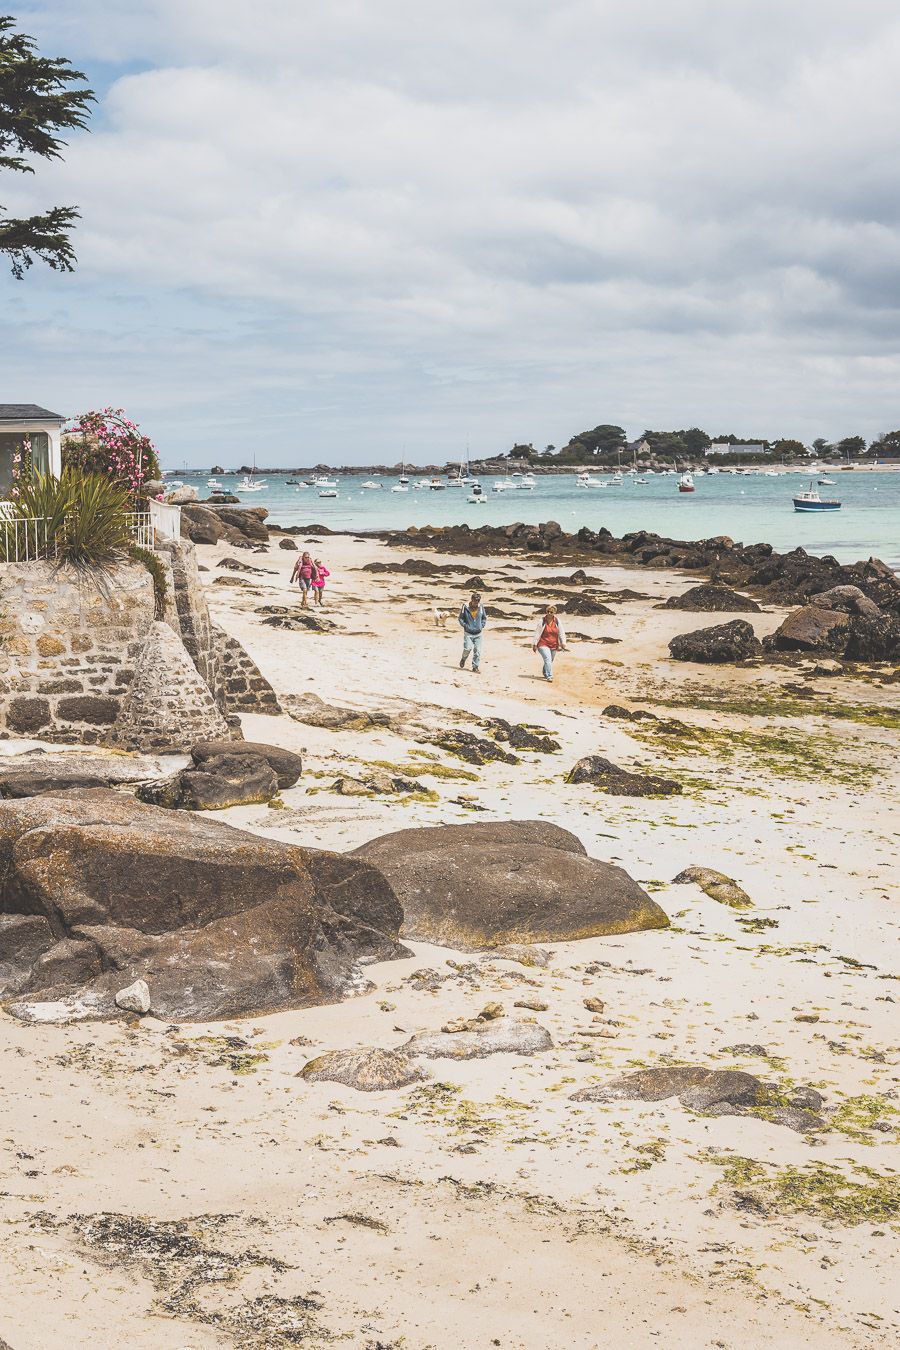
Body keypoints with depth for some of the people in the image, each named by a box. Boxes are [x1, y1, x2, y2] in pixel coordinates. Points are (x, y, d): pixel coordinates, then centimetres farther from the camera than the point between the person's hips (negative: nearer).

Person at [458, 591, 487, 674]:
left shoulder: (481, 607, 0)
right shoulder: (465, 607, -8)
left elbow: (484, 618, 14)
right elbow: (461, 618, 3)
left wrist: (482, 625, 1)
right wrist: (465, 625, -8)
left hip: (478, 633, 2)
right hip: (468, 633, -2)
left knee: (477, 650, 0)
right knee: (468, 648, -14)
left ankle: (475, 667, 11)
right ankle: (463, 659, 18)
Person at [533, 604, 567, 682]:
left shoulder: (557, 622, 0)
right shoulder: (541, 621, -8)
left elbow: (561, 633, 7)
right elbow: (537, 633, -3)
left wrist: (563, 644, 3)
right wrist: (534, 644, -3)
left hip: (553, 645, 4)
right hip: (543, 644, -4)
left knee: (550, 661, 14)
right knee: (548, 659, -20)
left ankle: (545, 674, 40)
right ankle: (549, 677, -21)